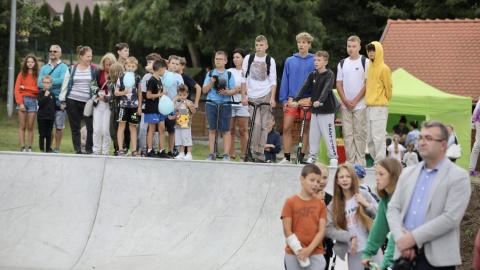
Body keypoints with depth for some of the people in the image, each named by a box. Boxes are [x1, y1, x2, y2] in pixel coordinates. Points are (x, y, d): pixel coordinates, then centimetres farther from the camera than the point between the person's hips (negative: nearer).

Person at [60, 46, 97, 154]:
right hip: (72, 101, 1)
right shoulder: (72, 69, 5)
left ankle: (89, 149, 1)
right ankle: (77, 149, 11)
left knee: (91, 127, -8)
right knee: (75, 128, 5)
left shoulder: (94, 70, 3)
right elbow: (65, 84, 7)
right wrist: (62, 100, 3)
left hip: (87, 102, -1)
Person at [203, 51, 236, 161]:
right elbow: (204, 90, 7)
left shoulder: (229, 74, 4)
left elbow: (233, 90, 1)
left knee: (225, 130, -2)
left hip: (225, 104, -2)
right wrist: (211, 82, -9)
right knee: (212, 129, 4)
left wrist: (226, 92, -18)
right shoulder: (210, 74, 9)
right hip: (211, 104, 2)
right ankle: (211, 154, 9)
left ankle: (226, 154, 0)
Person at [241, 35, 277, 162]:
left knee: (264, 125, -1)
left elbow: (273, 80, 2)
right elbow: (244, 79, 6)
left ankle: (261, 151, 6)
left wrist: (272, 98, -7)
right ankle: (254, 150, -3)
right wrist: (243, 96, 0)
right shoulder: (248, 59, 4)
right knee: (256, 123, -13)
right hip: (252, 96, 0)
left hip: (266, 95, 1)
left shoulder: (270, 60, 4)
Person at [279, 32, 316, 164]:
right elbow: (285, 81, 7)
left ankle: (302, 157, 12)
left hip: (308, 99, -1)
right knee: (286, 128, -4)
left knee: (306, 128, 5)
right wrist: (284, 100, 1)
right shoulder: (289, 61, 6)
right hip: (292, 98, 1)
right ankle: (287, 157, 3)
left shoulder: (314, 61, 1)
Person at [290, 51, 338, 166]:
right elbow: (304, 87, 0)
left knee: (328, 135, -5)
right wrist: (295, 100, -15)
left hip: (326, 110, -6)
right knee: (313, 136, 7)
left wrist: (320, 101, -38)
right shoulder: (312, 75, 11)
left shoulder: (329, 75, -6)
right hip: (315, 110, 6)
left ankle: (334, 158, 0)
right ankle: (312, 157, 13)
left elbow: (326, 89, -21)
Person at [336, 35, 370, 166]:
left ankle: (360, 161, -2)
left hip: (360, 105, -4)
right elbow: (339, 84, 11)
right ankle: (350, 161, 6)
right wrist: (346, 101, -4)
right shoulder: (342, 64, 12)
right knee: (347, 134, 2)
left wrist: (355, 101, -10)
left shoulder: (365, 62, 0)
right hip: (345, 105, 4)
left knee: (359, 134, -4)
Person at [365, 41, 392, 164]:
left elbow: (388, 87, -2)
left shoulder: (384, 68, -6)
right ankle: (376, 160, 15)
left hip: (379, 107, -8)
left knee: (378, 136, -10)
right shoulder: (369, 68, 16)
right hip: (369, 107, 8)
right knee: (369, 138, 8)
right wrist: (369, 99, 14)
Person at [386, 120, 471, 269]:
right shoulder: (407, 173, 15)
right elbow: (393, 208, 9)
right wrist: (401, 239, -9)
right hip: (405, 253, 5)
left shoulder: (458, 176, -3)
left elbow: (451, 217, -13)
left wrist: (414, 238, -15)